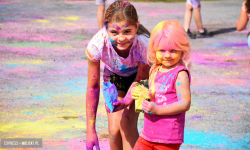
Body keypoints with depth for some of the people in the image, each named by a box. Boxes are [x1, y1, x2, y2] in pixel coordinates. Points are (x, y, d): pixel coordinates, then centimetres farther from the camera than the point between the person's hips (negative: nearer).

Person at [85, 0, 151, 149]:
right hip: (113, 76, 1)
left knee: (127, 124, -18)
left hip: (137, 75, -1)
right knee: (114, 129, -7)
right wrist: (91, 130, -20)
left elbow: (140, 82, -20)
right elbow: (93, 87, -22)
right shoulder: (97, 45, -36)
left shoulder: (144, 45, -39)